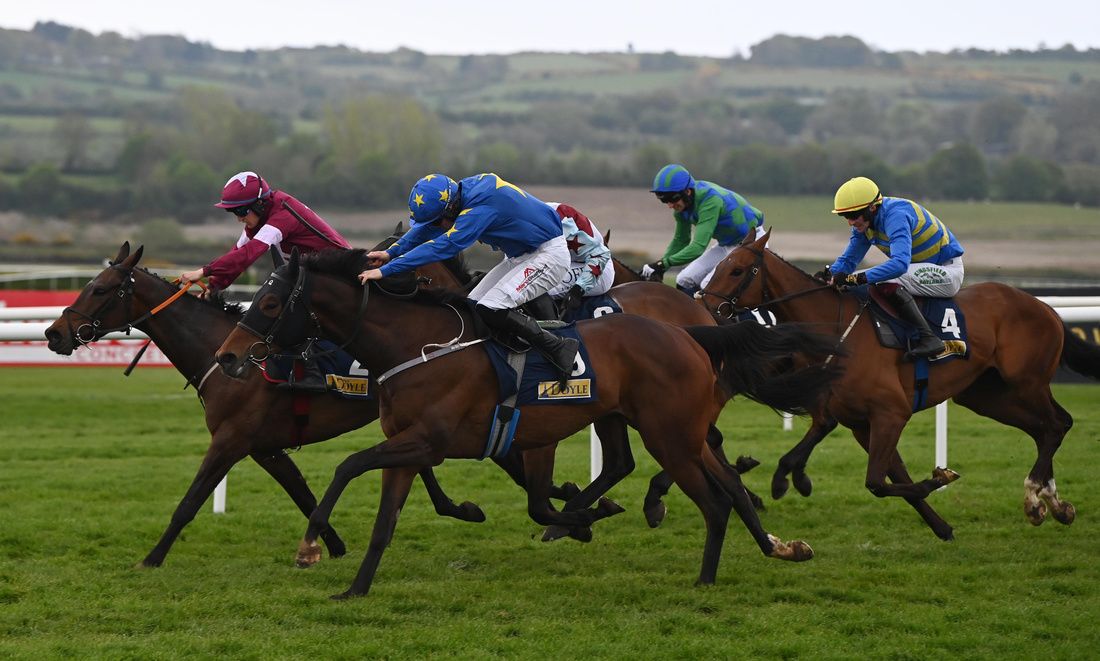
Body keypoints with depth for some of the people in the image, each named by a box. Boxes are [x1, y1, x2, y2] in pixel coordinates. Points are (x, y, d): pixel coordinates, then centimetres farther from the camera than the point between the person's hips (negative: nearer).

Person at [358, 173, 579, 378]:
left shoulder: (482, 207, -32)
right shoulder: (465, 190, -6)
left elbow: (443, 246, -36)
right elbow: (426, 228, 6)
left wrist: (385, 270, -37)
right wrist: (391, 253, -7)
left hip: (549, 254, -10)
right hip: (521, 255, 10)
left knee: (490, 310, -21)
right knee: (472, 307, 5)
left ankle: (559, 348, -13)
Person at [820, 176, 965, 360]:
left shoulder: (896, 216, -29)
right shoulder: (864, 221, -1)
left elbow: (900, 263, -43)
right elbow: (848, 260, 6)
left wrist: (857, 278, -48)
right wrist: (829, 274, -16)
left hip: (947, 270, -9)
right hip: (919, 267, 9)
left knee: (888, 283, -32)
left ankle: (928, 339, -33)